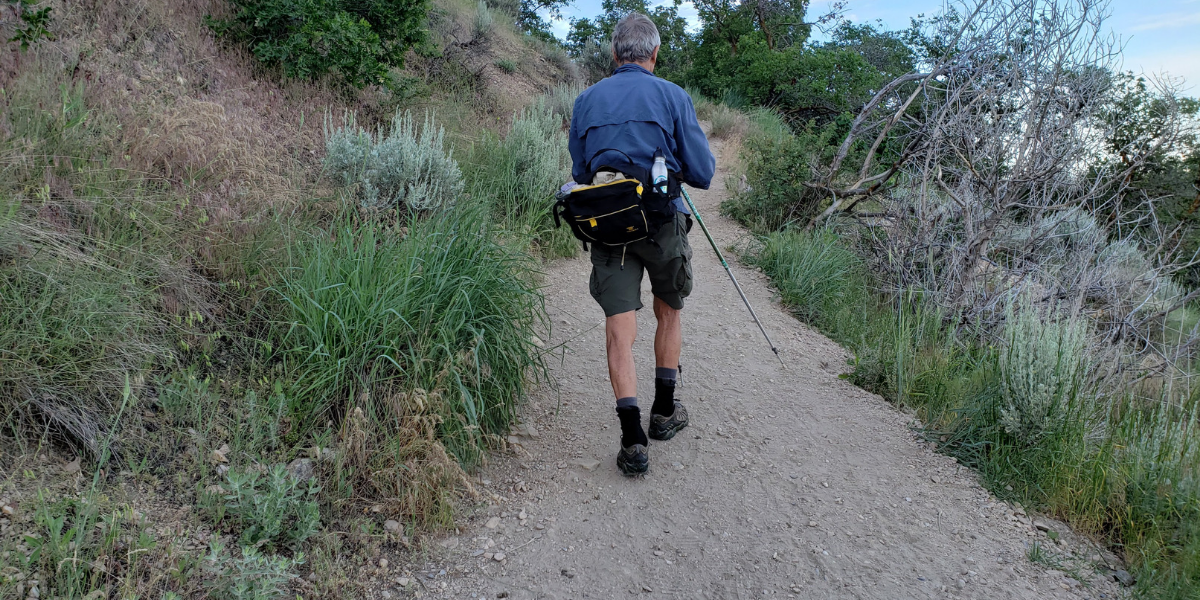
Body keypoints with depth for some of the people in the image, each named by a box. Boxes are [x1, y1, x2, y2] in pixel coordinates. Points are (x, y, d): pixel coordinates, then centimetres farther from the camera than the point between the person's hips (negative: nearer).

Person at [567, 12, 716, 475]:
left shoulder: (586, 101, 8)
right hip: (663, 223, -1)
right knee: (668, 313, 20)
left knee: (619, 330, 0)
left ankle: (633, 441, -6)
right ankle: (664, 412, 30)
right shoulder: (673, 96, -2)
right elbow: (702, 174, -3)